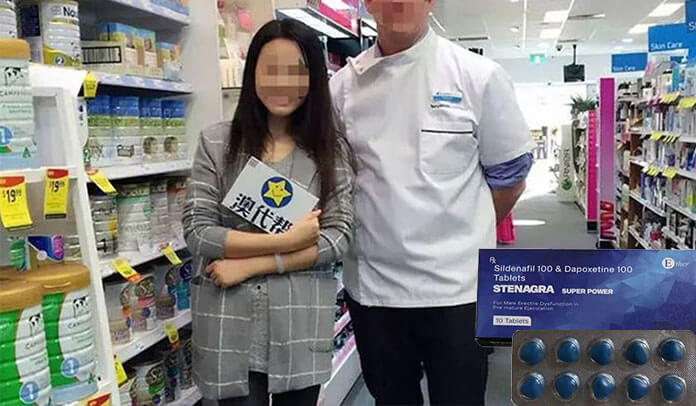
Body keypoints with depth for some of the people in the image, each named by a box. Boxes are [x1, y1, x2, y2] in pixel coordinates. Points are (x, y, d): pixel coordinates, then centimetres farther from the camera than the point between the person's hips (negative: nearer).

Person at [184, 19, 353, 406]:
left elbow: (338, 237, -4)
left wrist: (251, 264, -12)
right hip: (228, 324, -1)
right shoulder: (216, 142, -1)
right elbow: (197, 233, -6)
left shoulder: (331, 148, 2)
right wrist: (287, 240, -14)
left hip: (302, 323, 2)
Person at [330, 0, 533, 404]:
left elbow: (509, 177, 2)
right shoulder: (345, 84, 2)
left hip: (455, 284, -2)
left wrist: (465, 234, 6)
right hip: (371, 284, 3)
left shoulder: (478, 75, -5)